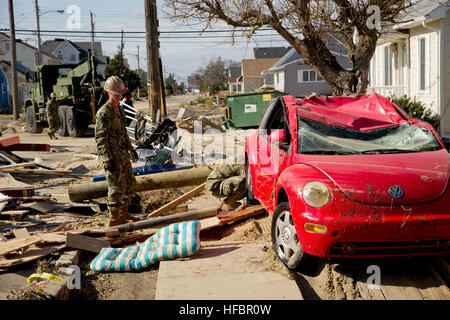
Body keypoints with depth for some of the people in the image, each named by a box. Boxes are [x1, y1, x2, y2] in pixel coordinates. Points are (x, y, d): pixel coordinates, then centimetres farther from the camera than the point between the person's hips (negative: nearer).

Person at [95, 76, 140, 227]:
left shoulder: (119, 109, 14)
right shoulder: (103, 113, -16)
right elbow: (100, 138, -20)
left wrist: (131, 149, 28)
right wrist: (107, 159, -26)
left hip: (123, 155, 9)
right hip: (112, 156, -9)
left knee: (130, 184, 15)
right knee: (117, 187, -5)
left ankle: (123, 213, 28)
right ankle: (113, 219, 6)